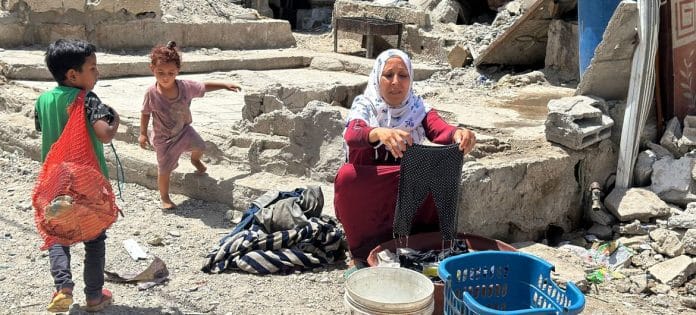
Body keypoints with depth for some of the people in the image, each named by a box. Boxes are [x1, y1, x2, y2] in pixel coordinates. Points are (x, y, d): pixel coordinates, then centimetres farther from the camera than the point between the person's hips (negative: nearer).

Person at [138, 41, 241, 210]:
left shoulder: (185, 86, -17)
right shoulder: (151, 93, -22)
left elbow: (205, 86, -3)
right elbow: (145, 113, -7)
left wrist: (225, 85, -3)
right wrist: (143, 133, -3)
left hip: (184, 130, 2)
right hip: (164, 138, -2)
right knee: (164, 169, 5)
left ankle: (195, 160, 41)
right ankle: (164, 198, 26)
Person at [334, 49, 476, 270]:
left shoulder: (419, 108, 1)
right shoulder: (365, 106, -6)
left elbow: (440, 130, -21)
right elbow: (352, 135, -30)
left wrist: (458, 134, -46)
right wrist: (379, 133, -53)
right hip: (367, 198, -2)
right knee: (347, 176, -33)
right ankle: (365, 248, -13)